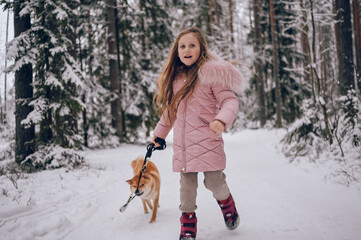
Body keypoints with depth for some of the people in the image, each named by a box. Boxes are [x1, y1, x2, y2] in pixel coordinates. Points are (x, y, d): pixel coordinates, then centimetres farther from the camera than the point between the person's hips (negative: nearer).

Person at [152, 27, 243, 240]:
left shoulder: (211, 73, -5)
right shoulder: (174, 77, 13)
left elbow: (230, 100, -9)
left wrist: (222, 120, -29)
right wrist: (159, 133, 29)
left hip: (207, 140, -4)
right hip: (182, 142, 5)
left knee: (214, 183, -1)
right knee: (187, 184, 5)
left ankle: (228, 206, 32)